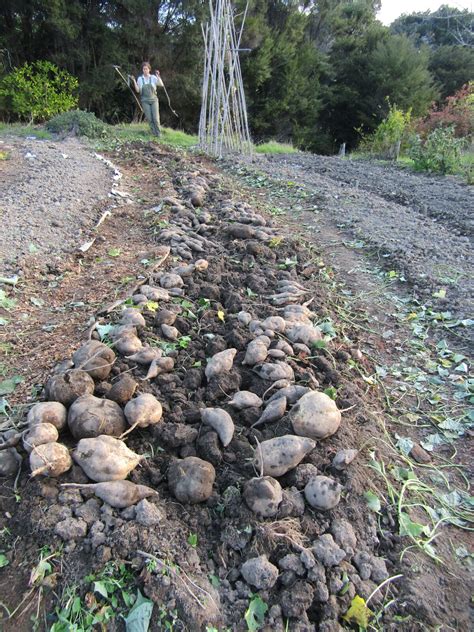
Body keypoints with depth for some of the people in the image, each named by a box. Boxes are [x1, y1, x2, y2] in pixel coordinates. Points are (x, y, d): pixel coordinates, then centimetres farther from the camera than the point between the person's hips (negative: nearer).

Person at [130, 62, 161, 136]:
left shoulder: (153, 77, 0)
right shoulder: (140, 78, 2)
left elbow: (161, 84, -12)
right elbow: (137, 90, 2)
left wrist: (158, 76, -23)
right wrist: (134, 81, -8)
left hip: (154, 100, -1)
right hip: (145, 101, 1)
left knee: (156, 118, -9)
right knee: (149, 118, -4)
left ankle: (159, 133, 5)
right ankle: (154, 132, 9)